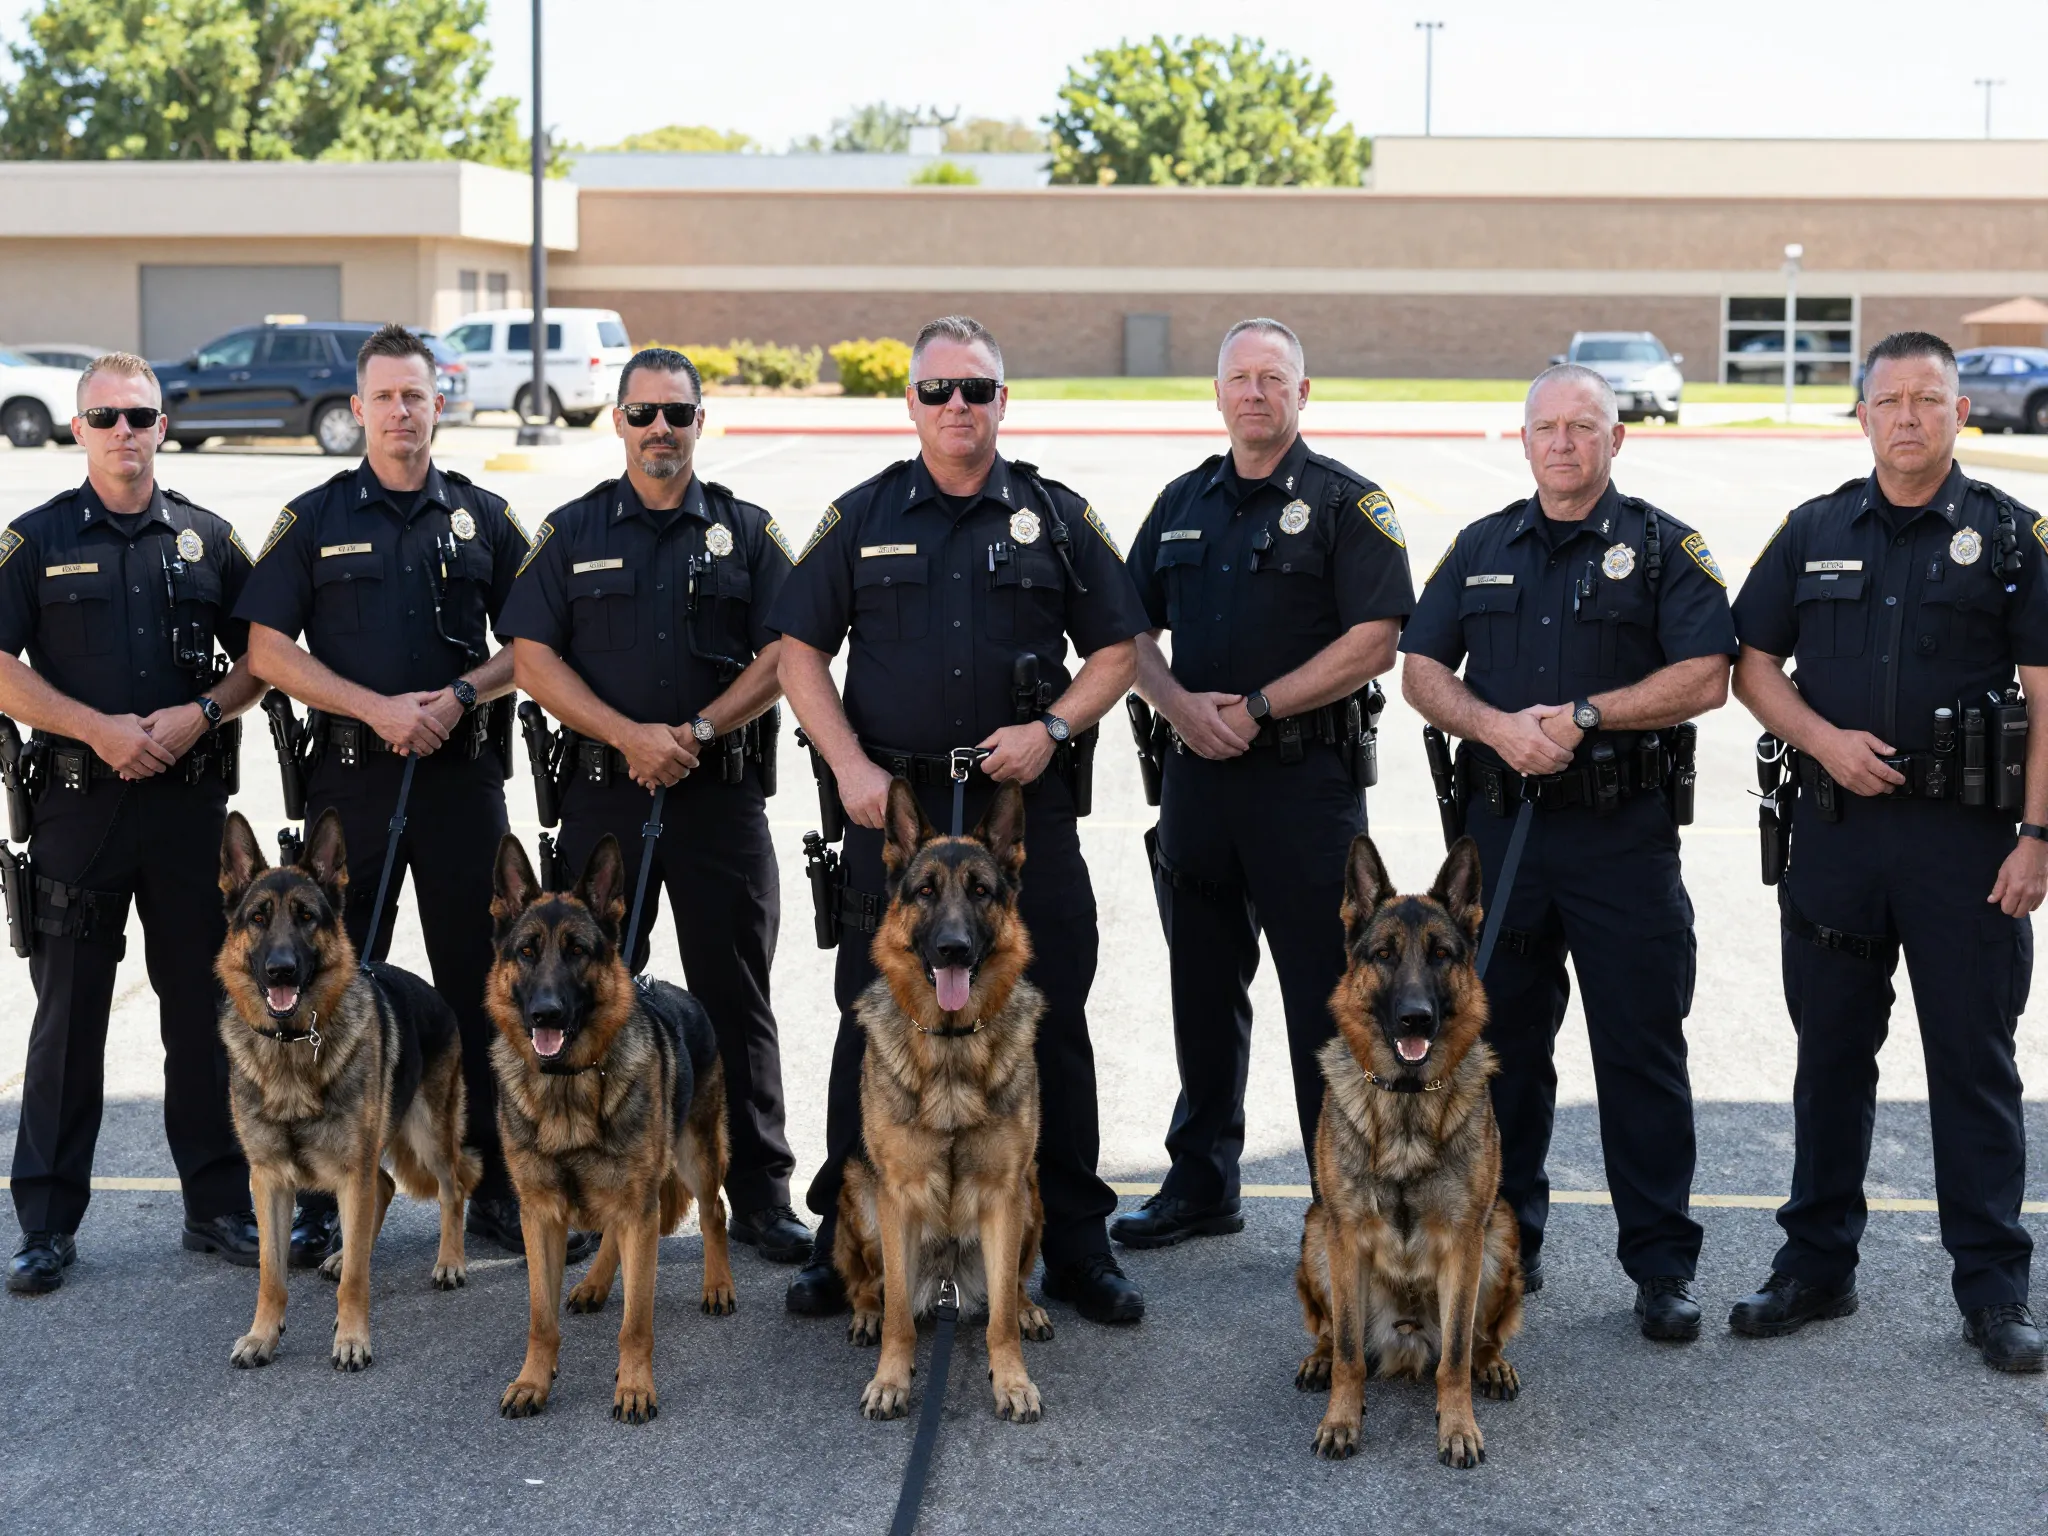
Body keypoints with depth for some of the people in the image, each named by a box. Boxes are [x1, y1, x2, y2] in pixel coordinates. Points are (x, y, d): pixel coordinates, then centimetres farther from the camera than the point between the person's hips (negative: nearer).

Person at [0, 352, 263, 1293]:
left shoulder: (207, 540, 9)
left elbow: (261, 655, 10)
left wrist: (202, 713, -8)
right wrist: (98, 728, -13)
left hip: (191, 799, 2)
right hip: (79, 802, -2)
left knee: (205, 1009, 7)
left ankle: (219, 1206, 18)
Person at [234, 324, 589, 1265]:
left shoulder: (481, 517, 8)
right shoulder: (313, 520, 5)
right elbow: (268, 650, -1)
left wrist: (460, 696, -10)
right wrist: (377, 708, -11)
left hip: (462, 774, 1)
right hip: (352, 774, -1)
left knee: (480, 981, 4)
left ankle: (496, 1186, 12)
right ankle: (325, 1192, 12)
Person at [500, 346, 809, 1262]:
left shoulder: (746, 532, 8)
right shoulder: (573, 533, 8)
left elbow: (785, 653, 0)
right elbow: (532, 657, 0)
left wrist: (698, 730, -13)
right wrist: (629, 735, -12)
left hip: (722, 793, -1)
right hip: (604, 792, 1)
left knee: (735, 998, 2)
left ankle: (760, 1194, 8)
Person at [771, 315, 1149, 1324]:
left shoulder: (1057, 519, 8)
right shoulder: (862, 518, 8)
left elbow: (1117, 649, 8)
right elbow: (800, 650, 7)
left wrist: (1052, 726, -8)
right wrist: (849, 764, -5)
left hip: (1028, 805, 0)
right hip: (891, 805, 0)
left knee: (1049, 1023, 3)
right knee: (874, 1022, 5)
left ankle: (1076, 1247, 13)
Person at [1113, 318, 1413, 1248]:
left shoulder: (1346, 503, -3)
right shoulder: (1183, 504, 13)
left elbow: (1373, 643, -12)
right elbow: (1132, 633, 14)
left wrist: (1257, 708, -15)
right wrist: (1181, 706, -6)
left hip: (1306, 781, -5)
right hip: (1197, 777, 5)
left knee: (1325, 997, -3)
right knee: (1204, 991, 13)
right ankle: (1201, 1185, 24)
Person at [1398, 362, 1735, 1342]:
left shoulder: (1664, 549, 1)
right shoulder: (1481, 550, 13)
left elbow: (1705, 678, -9)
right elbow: (1421, 671, 9)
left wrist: (1582, 717, -15)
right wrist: (1496, 725, -9)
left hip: (1624, 832, -4)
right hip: (1500, 827, 4)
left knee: (1642, 1049, -1)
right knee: (1502, 1044, 10)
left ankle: (1662, 1267, 6)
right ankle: (1505, 1241, 23)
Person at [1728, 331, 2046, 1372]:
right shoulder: (1813, 533, 9)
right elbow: (1751, 664, 11)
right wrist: (1826, 739, -6)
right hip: (1835, 827, 3)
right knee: (1830, 1055, 10)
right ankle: (1816, 1266, 22)